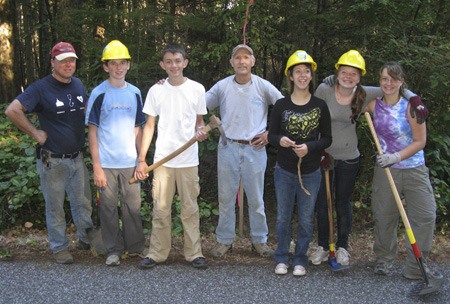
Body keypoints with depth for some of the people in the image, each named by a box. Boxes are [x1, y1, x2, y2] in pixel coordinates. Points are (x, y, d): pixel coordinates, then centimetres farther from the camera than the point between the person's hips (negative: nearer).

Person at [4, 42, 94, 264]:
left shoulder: (78, 85, 6)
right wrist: (35, 133, -18)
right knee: (55, 208, 9)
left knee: (83, 203, 16)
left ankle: (86, 239, 33)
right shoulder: (41, 88, -14)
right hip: (52, 160, -5)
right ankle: (59, 248, 23)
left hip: (77, 158, 5)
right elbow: (12, 110, -23)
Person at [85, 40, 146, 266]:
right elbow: (93, 131, -5)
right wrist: (97, 167, -10)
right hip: (106, 164, -3)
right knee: (109, 207, 6)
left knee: (133, 206, 10)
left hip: (130, 162, 3)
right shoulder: (99, 93, -5)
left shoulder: (134, 93, 7)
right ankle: (113, 249, 19)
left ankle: (136, 245, 25)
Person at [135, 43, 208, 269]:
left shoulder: (197, 89, 2)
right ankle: (157, 253, 17)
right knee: (160, 209, 4)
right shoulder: (156, 90, 3)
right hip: (162, 159, 0)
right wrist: (141, 159, 1)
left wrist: (201, 132, -12)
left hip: (189, 160, 0)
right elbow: (149, 126, 6)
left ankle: (194, 253, 17)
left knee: (190, 209, 7)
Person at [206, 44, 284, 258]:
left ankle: (259, 240, 22)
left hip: (255, 149, -1)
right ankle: (224, 240, 21)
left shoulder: (263, 86, -2)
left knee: (256, 198, 8)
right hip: (228, 148, 1)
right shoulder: (222, 86, 2)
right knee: (226, 197, 8)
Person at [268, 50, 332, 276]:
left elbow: (327, 138, 2)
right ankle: (282, 257, 26)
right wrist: (280, 140, -19)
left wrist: (310, 147, -16)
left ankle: (300, 259, 24)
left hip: (310, 172, 0)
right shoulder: (281, 105, -1)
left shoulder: (320, 106, -1)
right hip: (284, 172, 0)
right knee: (283, 217, 9)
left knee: (306, 219, 8)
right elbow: (271, 135, 4)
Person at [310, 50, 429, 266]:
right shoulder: (324, 90, -14)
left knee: (343, 203, 12)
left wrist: (414, 98, -18)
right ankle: (322, 246, 27)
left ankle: (342, 246, 31)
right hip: (323, 155, -1)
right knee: (321, 202, 8)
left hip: (348, 158, 1)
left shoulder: (364, 95, -8)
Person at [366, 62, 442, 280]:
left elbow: (420, 141, -10)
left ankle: (416, 267, 10)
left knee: (425, 216, -3)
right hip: (385, 170, 2)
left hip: (414, 169, -1)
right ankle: (384, 259, 28)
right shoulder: (374, 105, -2)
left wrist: (397, 156, -20)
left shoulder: (411, 106, -10)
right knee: (384, 217, 7)